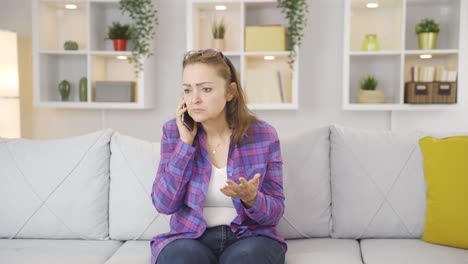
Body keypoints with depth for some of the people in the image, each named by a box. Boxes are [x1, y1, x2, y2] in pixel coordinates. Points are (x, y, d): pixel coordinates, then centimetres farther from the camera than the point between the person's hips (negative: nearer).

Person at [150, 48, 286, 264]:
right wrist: (185, 142, -14)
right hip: (190, 237, 1)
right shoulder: (174, 132, -1)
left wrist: (251, 199, -26)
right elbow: (164, 204, -9)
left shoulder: (263, 135, -6)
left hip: (249, 237, 0)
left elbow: (275, 213, -3)